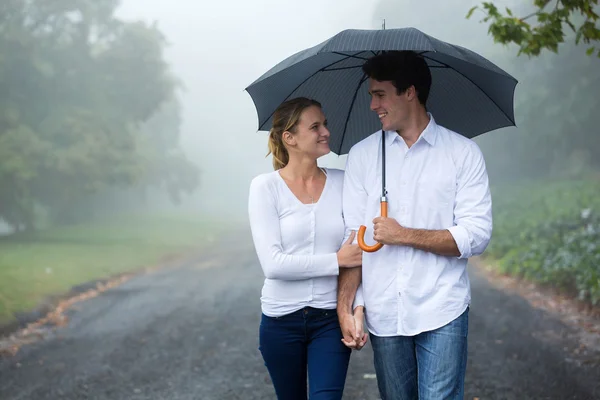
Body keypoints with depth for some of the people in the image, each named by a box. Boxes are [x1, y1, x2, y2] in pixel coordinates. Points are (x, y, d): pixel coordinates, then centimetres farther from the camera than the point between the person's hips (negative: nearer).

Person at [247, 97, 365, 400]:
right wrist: (336, 261, -16)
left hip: (331, 319, 1)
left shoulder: (341, 182, 0)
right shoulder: (265, 187, -7)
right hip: (281, 320, -1)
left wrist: (358, 307, -16)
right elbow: (273, 263, -16)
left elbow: (358, 252, -3)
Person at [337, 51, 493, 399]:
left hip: (441, 313, -3)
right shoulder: (362, 155, 7)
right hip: (383, 315, 3)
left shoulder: (464, 153, -1)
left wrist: (404, 235, -12)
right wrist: (345, 305, -6)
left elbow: (476, 236, -8)